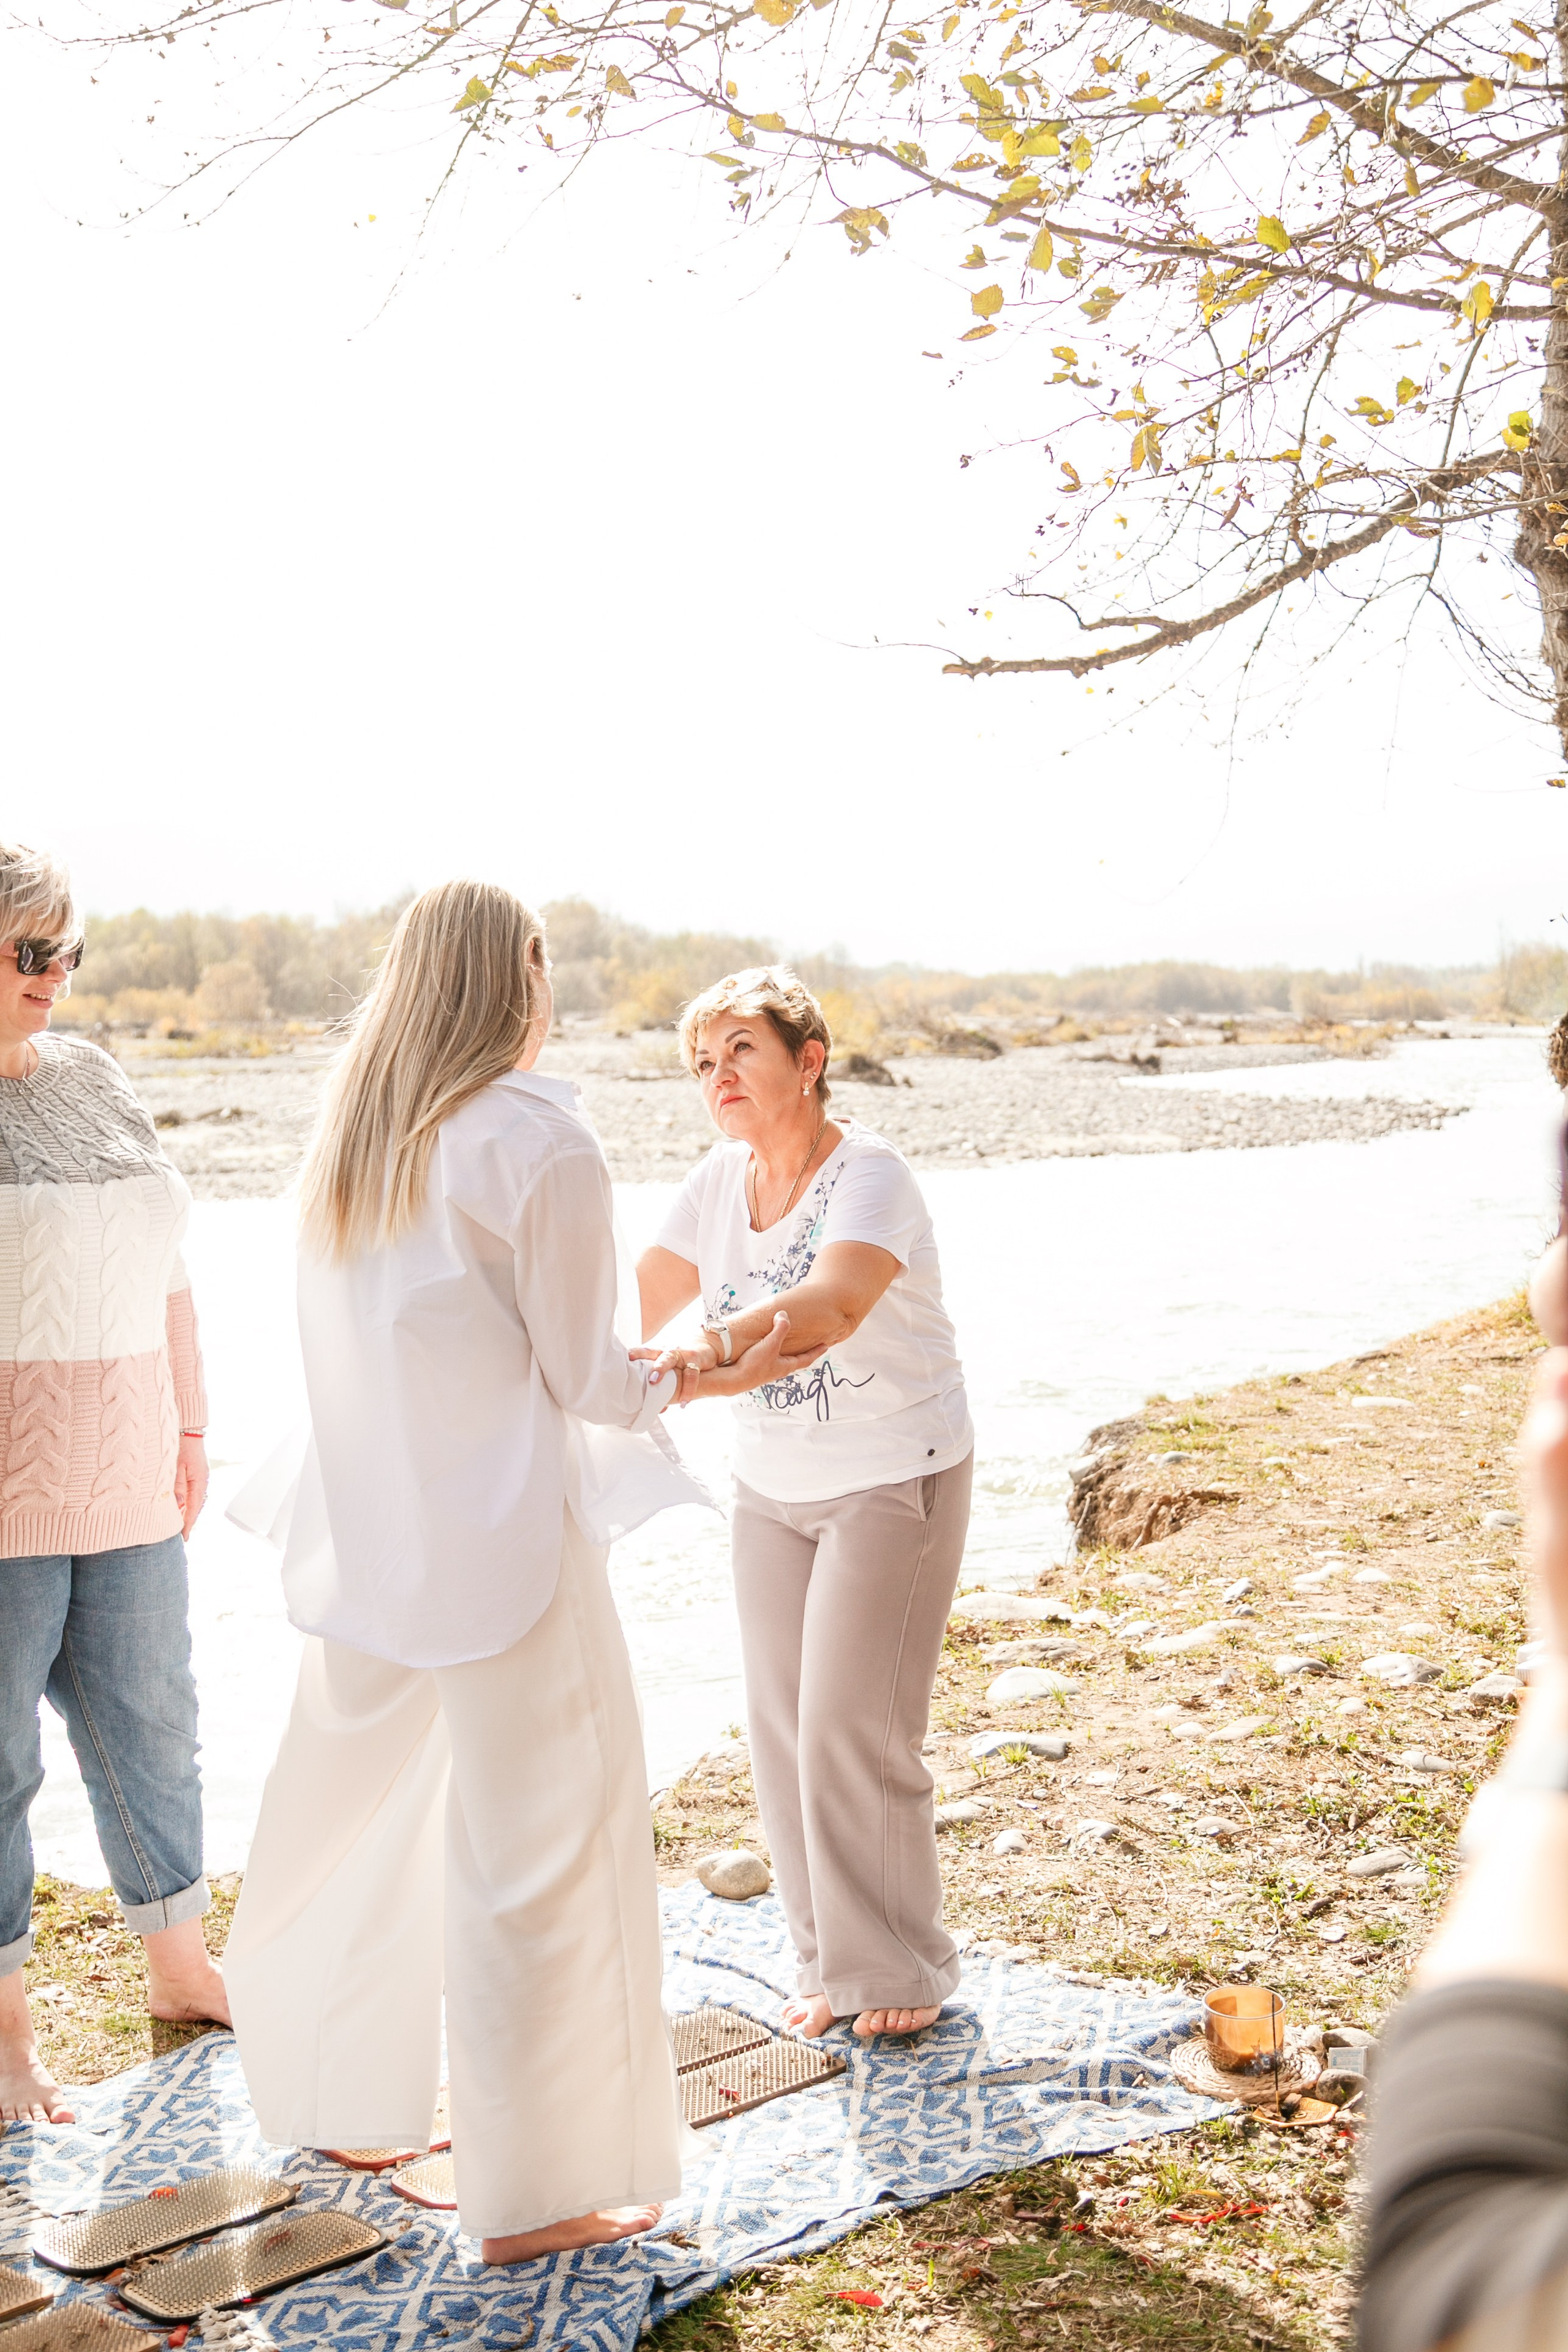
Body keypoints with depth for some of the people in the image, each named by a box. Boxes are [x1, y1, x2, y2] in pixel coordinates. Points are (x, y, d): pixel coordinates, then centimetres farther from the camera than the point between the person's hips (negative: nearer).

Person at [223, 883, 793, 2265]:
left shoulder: (348, 1140, 6)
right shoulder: (540, 1144, -14)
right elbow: (587, 1383, -10)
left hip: (365, 1543, 7)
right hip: (502, 1545, -7)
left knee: (359, 1818, 21)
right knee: (535, 1855, 4)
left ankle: (334, 2106, 40)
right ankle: (535, 2194, 15)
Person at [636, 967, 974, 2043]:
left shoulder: (870, 1175, -22)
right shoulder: (721, 1181, -1)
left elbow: (829, 1307, -41)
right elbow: (637, 1306, 0)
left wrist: (713, 1349, -59)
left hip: (893, 1478, -6)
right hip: (773, 1484, 6)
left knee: (851, 1728, -6)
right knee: (783, 1725, 8)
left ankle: (899, 1968, 15)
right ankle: (832, 1959, 25)